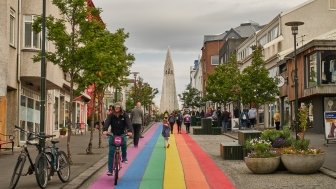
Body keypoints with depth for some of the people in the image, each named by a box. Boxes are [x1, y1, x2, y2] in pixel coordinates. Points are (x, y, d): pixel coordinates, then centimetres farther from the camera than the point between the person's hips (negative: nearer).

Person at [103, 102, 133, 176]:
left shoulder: (124, 115, -4)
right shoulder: (111, 115, -3)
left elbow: (128, 123, -18)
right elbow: (107, 122, -18)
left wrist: (130, 131, -37)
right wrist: (104, 130, -38)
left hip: (122, 134, 0)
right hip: (113, 135, 1)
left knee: (124, 143, -32)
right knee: (111, 152, -7)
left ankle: (124, 158, -3)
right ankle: (110, 170, -2)